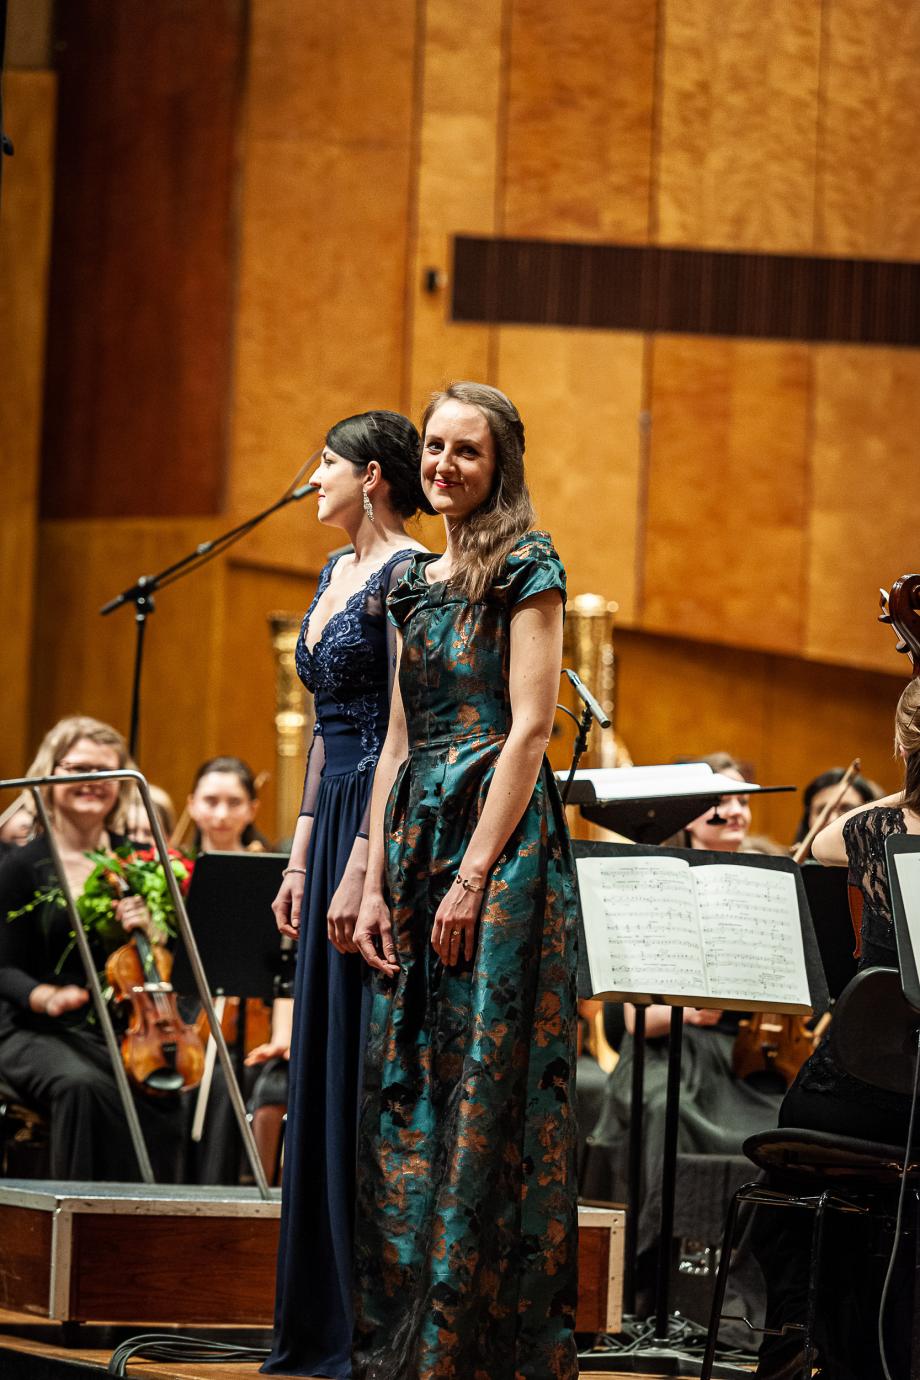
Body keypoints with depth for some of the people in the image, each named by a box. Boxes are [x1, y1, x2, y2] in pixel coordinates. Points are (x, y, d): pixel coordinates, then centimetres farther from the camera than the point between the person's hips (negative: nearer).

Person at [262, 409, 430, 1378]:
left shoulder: (405, 573, -12)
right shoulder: (339, 573, 16)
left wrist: (361, 868, -21)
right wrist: (301, 855, 17)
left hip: (383, 824, -10)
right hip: (333, 817, 10)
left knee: (363, 1071, -7)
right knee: (321, 1070, 10)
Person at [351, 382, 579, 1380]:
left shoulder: (525, 567, -4)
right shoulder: (415, 580, 17)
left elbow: (528, 727, -12)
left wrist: (473, 877, -17)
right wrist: (375, 884, 8)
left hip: (499, 842, -8)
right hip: (418, 834, 8)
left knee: (484, 1091, -8)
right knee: (404, 1095, 7)